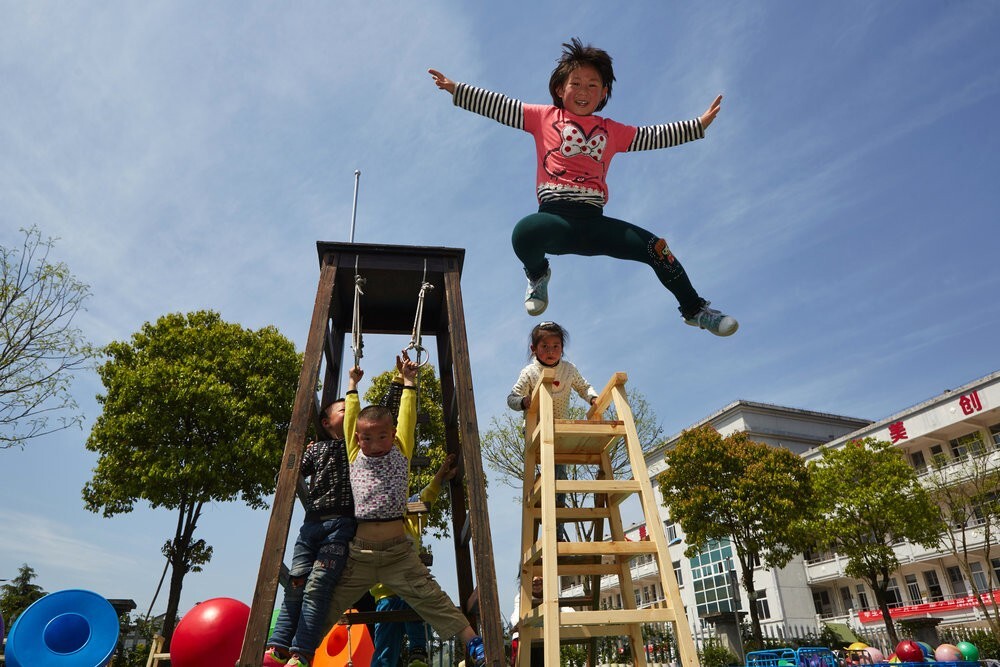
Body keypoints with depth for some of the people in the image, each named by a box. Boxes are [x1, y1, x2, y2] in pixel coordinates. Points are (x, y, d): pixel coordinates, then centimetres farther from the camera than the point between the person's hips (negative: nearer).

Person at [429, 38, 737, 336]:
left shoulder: (612, 130, 22)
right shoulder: (544, 117, 14)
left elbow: (653, 136, 25)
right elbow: (498, 106, 11)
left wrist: (699, 124, 22)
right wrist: (456, 89, 5)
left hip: (594, 222, 3)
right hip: (555, 216, -3)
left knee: (657, 247, -6)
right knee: (524, 233, -38)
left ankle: (694, 309, 19)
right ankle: (538, 274, 2)